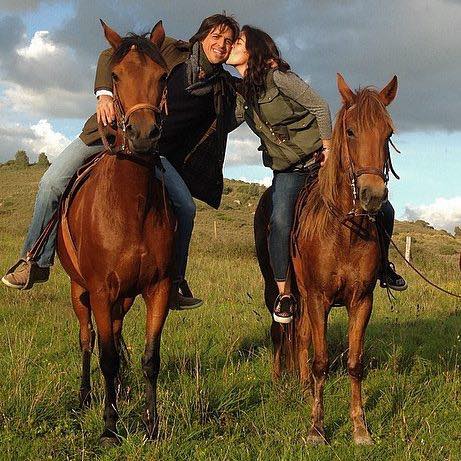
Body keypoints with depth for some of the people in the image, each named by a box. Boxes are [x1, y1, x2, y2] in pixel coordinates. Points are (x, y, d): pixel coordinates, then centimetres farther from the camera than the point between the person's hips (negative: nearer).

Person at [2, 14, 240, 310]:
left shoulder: (223, 87, 6)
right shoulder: (169, 49, -1)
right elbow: (111, 57, -1)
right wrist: (105, 94, -18)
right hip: (112, 129, -1)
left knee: (185, 206, -18)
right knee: (52, 183, -13)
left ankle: (173, 283, -1)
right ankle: (36, 263, 2)